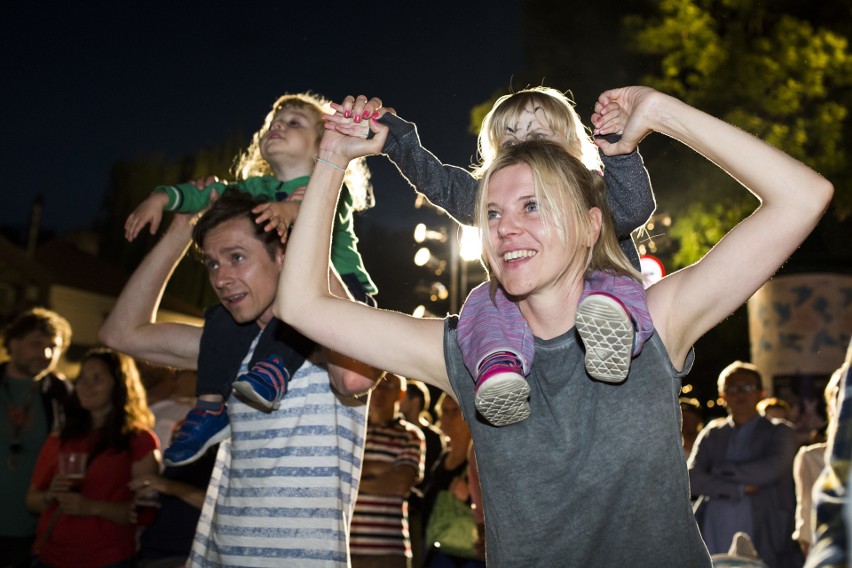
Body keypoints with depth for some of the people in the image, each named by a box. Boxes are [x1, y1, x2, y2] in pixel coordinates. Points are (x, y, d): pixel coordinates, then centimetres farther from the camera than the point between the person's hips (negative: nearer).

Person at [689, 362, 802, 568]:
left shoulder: (780, 432, 9)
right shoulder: (712, 433, 14)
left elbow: (772, 470, -9)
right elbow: (692, 478, 2)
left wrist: (725, 470, -1)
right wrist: (739, 490, -8)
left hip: (762, 535, -2)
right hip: (714, 533, 2)